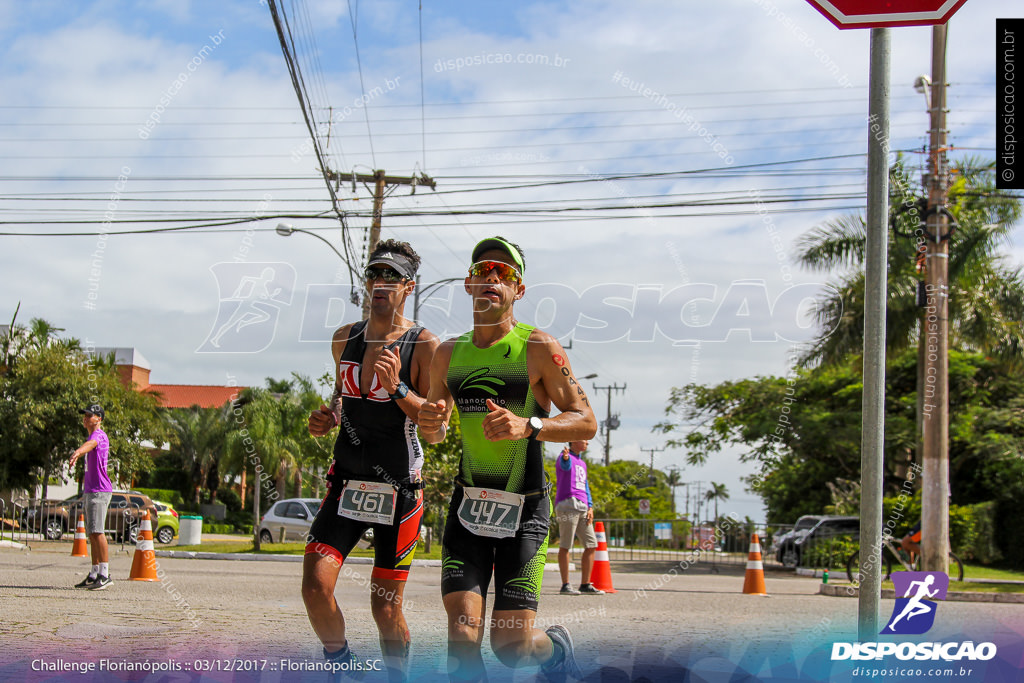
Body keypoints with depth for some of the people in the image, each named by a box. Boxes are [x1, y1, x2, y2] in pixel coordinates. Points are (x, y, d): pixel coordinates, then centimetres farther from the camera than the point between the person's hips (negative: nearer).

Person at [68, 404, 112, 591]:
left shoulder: (99, 435, -10)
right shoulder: (92, 437, 22)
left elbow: (90, 444, -35)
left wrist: (77, 452, -56)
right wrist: (84, 490, 31)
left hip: (99, 491, -10)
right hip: (90, 491, 10)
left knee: (97, 532, -14)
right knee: (92, 534, 11)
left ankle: (105, 574, -15)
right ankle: (94, 575, 15)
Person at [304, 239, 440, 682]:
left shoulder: (424, 346, -6)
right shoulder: (345, 338, 10)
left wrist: (398, 389, -26)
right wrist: (328, 417, 6)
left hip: (398, 489, -4)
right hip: (346, 482, 4)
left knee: (386, 607, 0)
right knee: (315, 585, -11)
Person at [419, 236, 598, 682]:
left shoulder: (538, 348, -5)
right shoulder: (448, 354, 9)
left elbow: (586, 423, -7)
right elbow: (434, 435, 20)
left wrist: (528, 426, -24)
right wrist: (430, 423, -4)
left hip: (523, 509, -3)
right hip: (468, 502, 3)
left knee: (511, 645, -3)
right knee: (463, 632, -14)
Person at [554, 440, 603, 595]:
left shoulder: (582, 463, 26)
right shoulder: (565, 458, 0)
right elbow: (566, 465, -25)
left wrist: (590, 507, 12)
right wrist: (566, 457, -49)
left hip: (582, 507, 9)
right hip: (568, 503, -8)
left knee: (591, 545, 6)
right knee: (565, 546, -6)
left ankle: (585, 584, 12)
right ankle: (565, 585, -3)